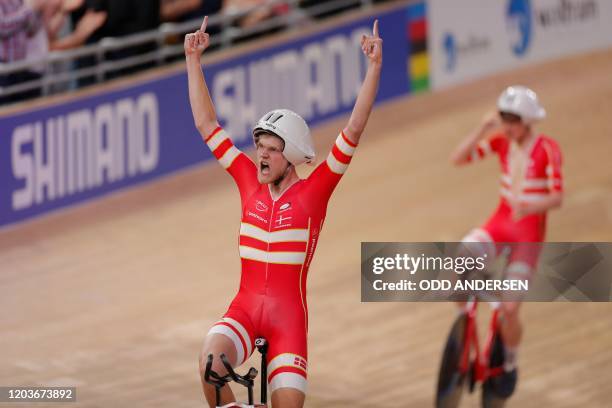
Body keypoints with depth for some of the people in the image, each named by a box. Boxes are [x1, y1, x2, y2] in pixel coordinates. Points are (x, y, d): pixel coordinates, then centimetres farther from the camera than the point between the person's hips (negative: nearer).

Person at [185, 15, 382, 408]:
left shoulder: (314, 191, -3)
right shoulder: (250, 183, 6)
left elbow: (354, 129, -10)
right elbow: (207, 124, 10)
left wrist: (375, 66, -17)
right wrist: (193, 59, 8)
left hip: (288, 316, -2)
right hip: (244, 308, 2)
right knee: (211, 361, -28)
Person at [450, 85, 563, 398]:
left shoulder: (547, 149, -14)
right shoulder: (501, 141, -1)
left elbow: (557, 197, -15)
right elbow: (458, 158, -7)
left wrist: (532, 207, -35)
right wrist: (482, 129, -18)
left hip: (529, 230, -4)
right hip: (501, 221, 4)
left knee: (509, 309, -8)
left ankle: (509, 365, 20)